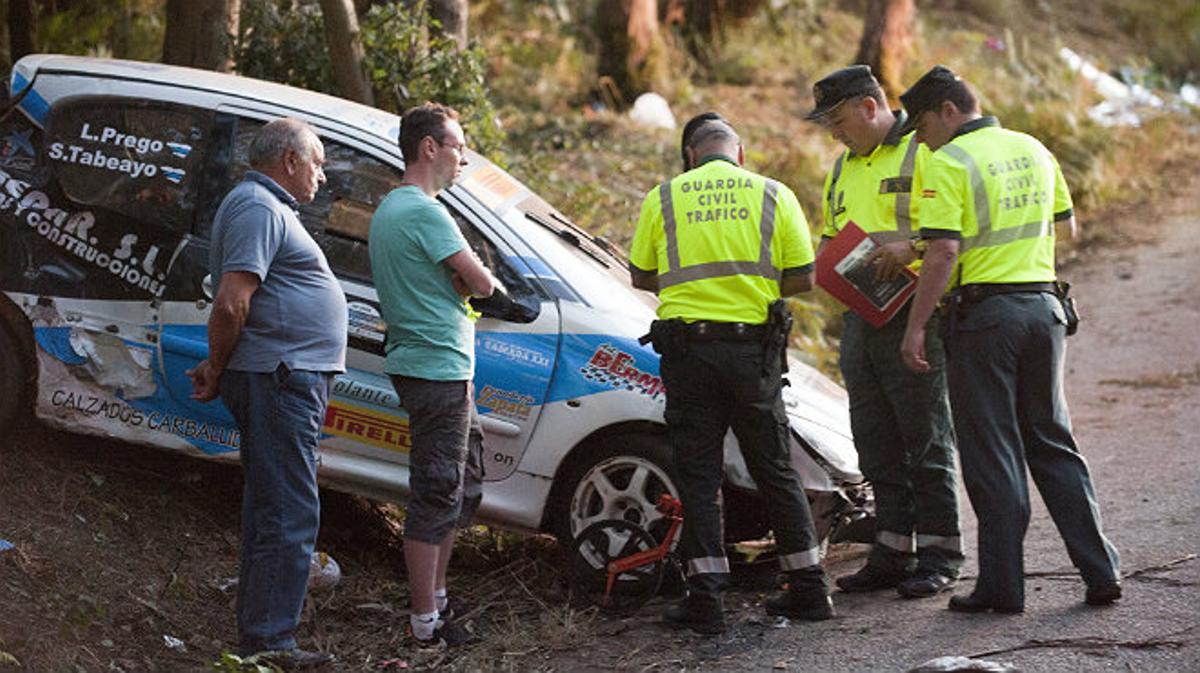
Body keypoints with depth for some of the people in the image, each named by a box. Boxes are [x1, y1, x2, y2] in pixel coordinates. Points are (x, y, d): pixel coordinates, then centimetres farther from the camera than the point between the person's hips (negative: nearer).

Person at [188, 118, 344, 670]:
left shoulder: (267, 207, 22)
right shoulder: (258, 209, -14)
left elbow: (235, 306, 25)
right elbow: (231, 303, -22)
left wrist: (218, 369, 17)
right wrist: (217, 371, -12)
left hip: (288, 380, 11)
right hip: (280, 379, -11)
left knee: (271, 510, 15)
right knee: (289, 515, -10)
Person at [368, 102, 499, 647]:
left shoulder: (387, 210, 17)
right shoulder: (425, 212, -16)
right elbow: (482, 283, -16)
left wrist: (460, 281, -1)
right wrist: (478, 280, 5)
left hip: (422, 363, 11)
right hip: (437, 370, -11)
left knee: (464, 485, 18)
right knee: (436, 497, -6)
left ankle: (436, 596, 25)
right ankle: (427, 622, -2)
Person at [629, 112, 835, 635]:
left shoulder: (663, 199, 4)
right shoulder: (774, 196, 4)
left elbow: (642, 278, 8)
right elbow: (802, 279, 2)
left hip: (686, 345, -1)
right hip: (754, 348, 1)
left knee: (697, 474, 4)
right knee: (774, 469, 12)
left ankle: (705, 599, 0)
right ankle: (809, 588, 16)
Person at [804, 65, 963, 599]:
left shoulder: (922, 154, -5)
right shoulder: (843, 169, 20)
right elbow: (829, 236, 30)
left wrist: (911, 246, -26)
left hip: (912, 314, -8)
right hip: (859, 314, 8)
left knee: (926, 438, -3)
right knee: (876, 445, 10)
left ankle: (939, 555, 2)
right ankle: (892, 553, 16)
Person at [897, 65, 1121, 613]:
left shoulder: (949, 163, -9)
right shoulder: (1033, 150, 12)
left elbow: (943, 252, -17)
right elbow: (1066, 224, 22)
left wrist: (915, 328, -14)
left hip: (983, 310, -6)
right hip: (1043, 304, 6)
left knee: (991, 454, 1)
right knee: (1052, 443, 14)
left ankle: (1002, 585, 2)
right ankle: (1100, 572, 11)